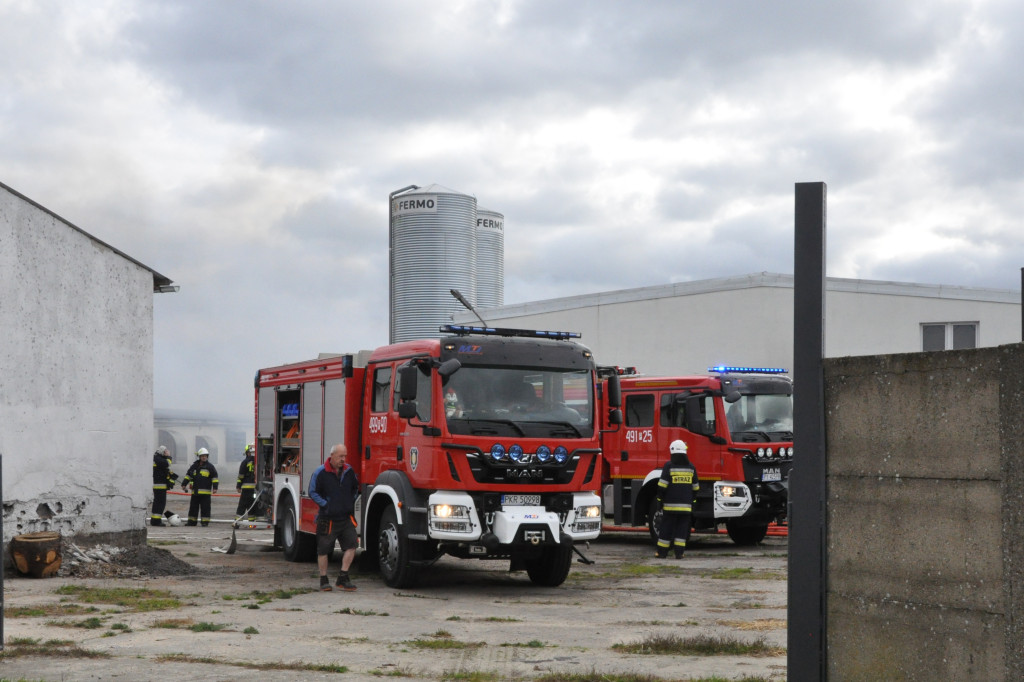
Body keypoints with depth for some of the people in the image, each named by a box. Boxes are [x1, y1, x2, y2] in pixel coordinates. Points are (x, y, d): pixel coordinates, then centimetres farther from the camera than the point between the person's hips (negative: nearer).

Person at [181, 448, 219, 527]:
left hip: (205, 492, -5)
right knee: (193, 507, 10)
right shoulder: (194, 466, 12)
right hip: (195, 492, 5)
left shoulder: (210, 467, 0)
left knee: (205, 507, -4)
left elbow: (215, 477, -1)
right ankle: (192, 521, 18)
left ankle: (205, 521, 2)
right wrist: (184, 484, 14)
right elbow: (188, 475, 20)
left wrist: (215, 487, -9)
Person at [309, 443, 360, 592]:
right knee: (323, 550, 3)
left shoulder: (349, 471, 7)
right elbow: (313, 492, -2)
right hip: (328, 518, -4)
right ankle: (323, 580, 16)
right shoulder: (320, 472, -7)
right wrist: (325, 505, -9)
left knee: (351, 545, -8)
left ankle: (343, 577, 1)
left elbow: (355, 488, 24)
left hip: (346, 517, 4)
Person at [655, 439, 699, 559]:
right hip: (686, 505, 3)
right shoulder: (691, 467, 8)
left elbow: (662, 485, -8)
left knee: (667, 527, 2)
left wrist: (660, 499, 2)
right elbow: (695, 487, 14)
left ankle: (662, 551, 7)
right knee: (682, 528, 5)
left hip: (670, 504, -3)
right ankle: (679, 552, 0)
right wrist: (692, 501, 22)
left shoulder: (669, 466, -6)